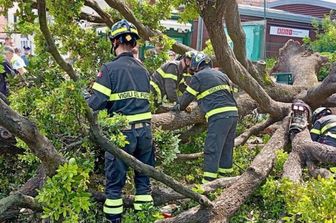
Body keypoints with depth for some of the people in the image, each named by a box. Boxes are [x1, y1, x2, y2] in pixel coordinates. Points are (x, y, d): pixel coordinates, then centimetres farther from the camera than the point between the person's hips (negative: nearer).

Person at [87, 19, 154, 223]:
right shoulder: (143, 70, 8)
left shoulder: (110, 68, -10)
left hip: (122, 131, -5)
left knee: (115, 180, 9)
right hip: (145, 129, 5)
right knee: (143, 176, 16)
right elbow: (148, 98, 11)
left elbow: (96, 103, -13)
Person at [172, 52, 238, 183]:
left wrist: (178, 107, 27)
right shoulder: (221, 74, 23)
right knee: (226, 148, 15)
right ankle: (224, 177, 23)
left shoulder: (198, 77, 2)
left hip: (218, 116, -8)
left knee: (212, 150, -5)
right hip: (233, 113, 8)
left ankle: (208, 181, -5)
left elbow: (187, 97, 9)